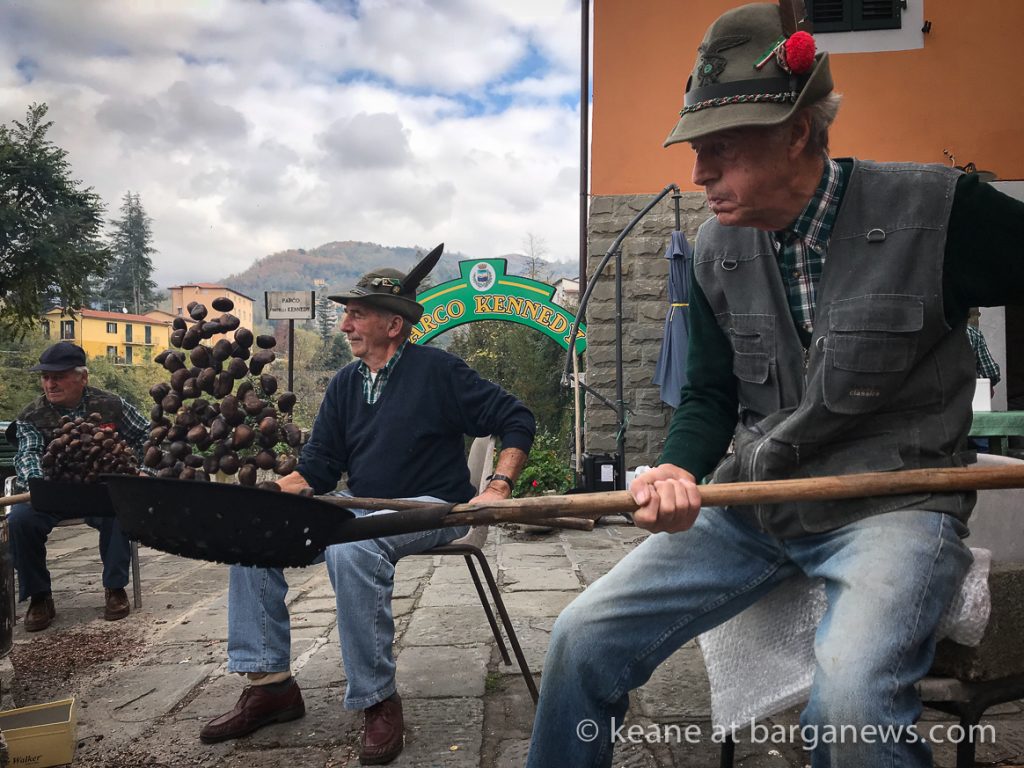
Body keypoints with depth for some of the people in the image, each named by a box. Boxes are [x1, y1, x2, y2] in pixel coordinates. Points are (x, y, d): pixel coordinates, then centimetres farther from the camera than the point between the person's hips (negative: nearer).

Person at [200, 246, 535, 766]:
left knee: (350, 546, -37)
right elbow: (317, 469, 10)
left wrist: (498, 487, -17)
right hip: (361, 509, 7)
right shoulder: (345, 384, 12)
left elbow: (516, 420, -5)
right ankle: (270, 684, -1)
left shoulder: (437, 371, -6)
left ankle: (378, 701, -22)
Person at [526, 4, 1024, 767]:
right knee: (584, 638, -4)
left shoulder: (938, 210, -12)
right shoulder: (717, 248, 3)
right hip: (752, 506, 4)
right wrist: (679, 471, -10)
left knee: (852, 699, -33)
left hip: (893, 501, -4)